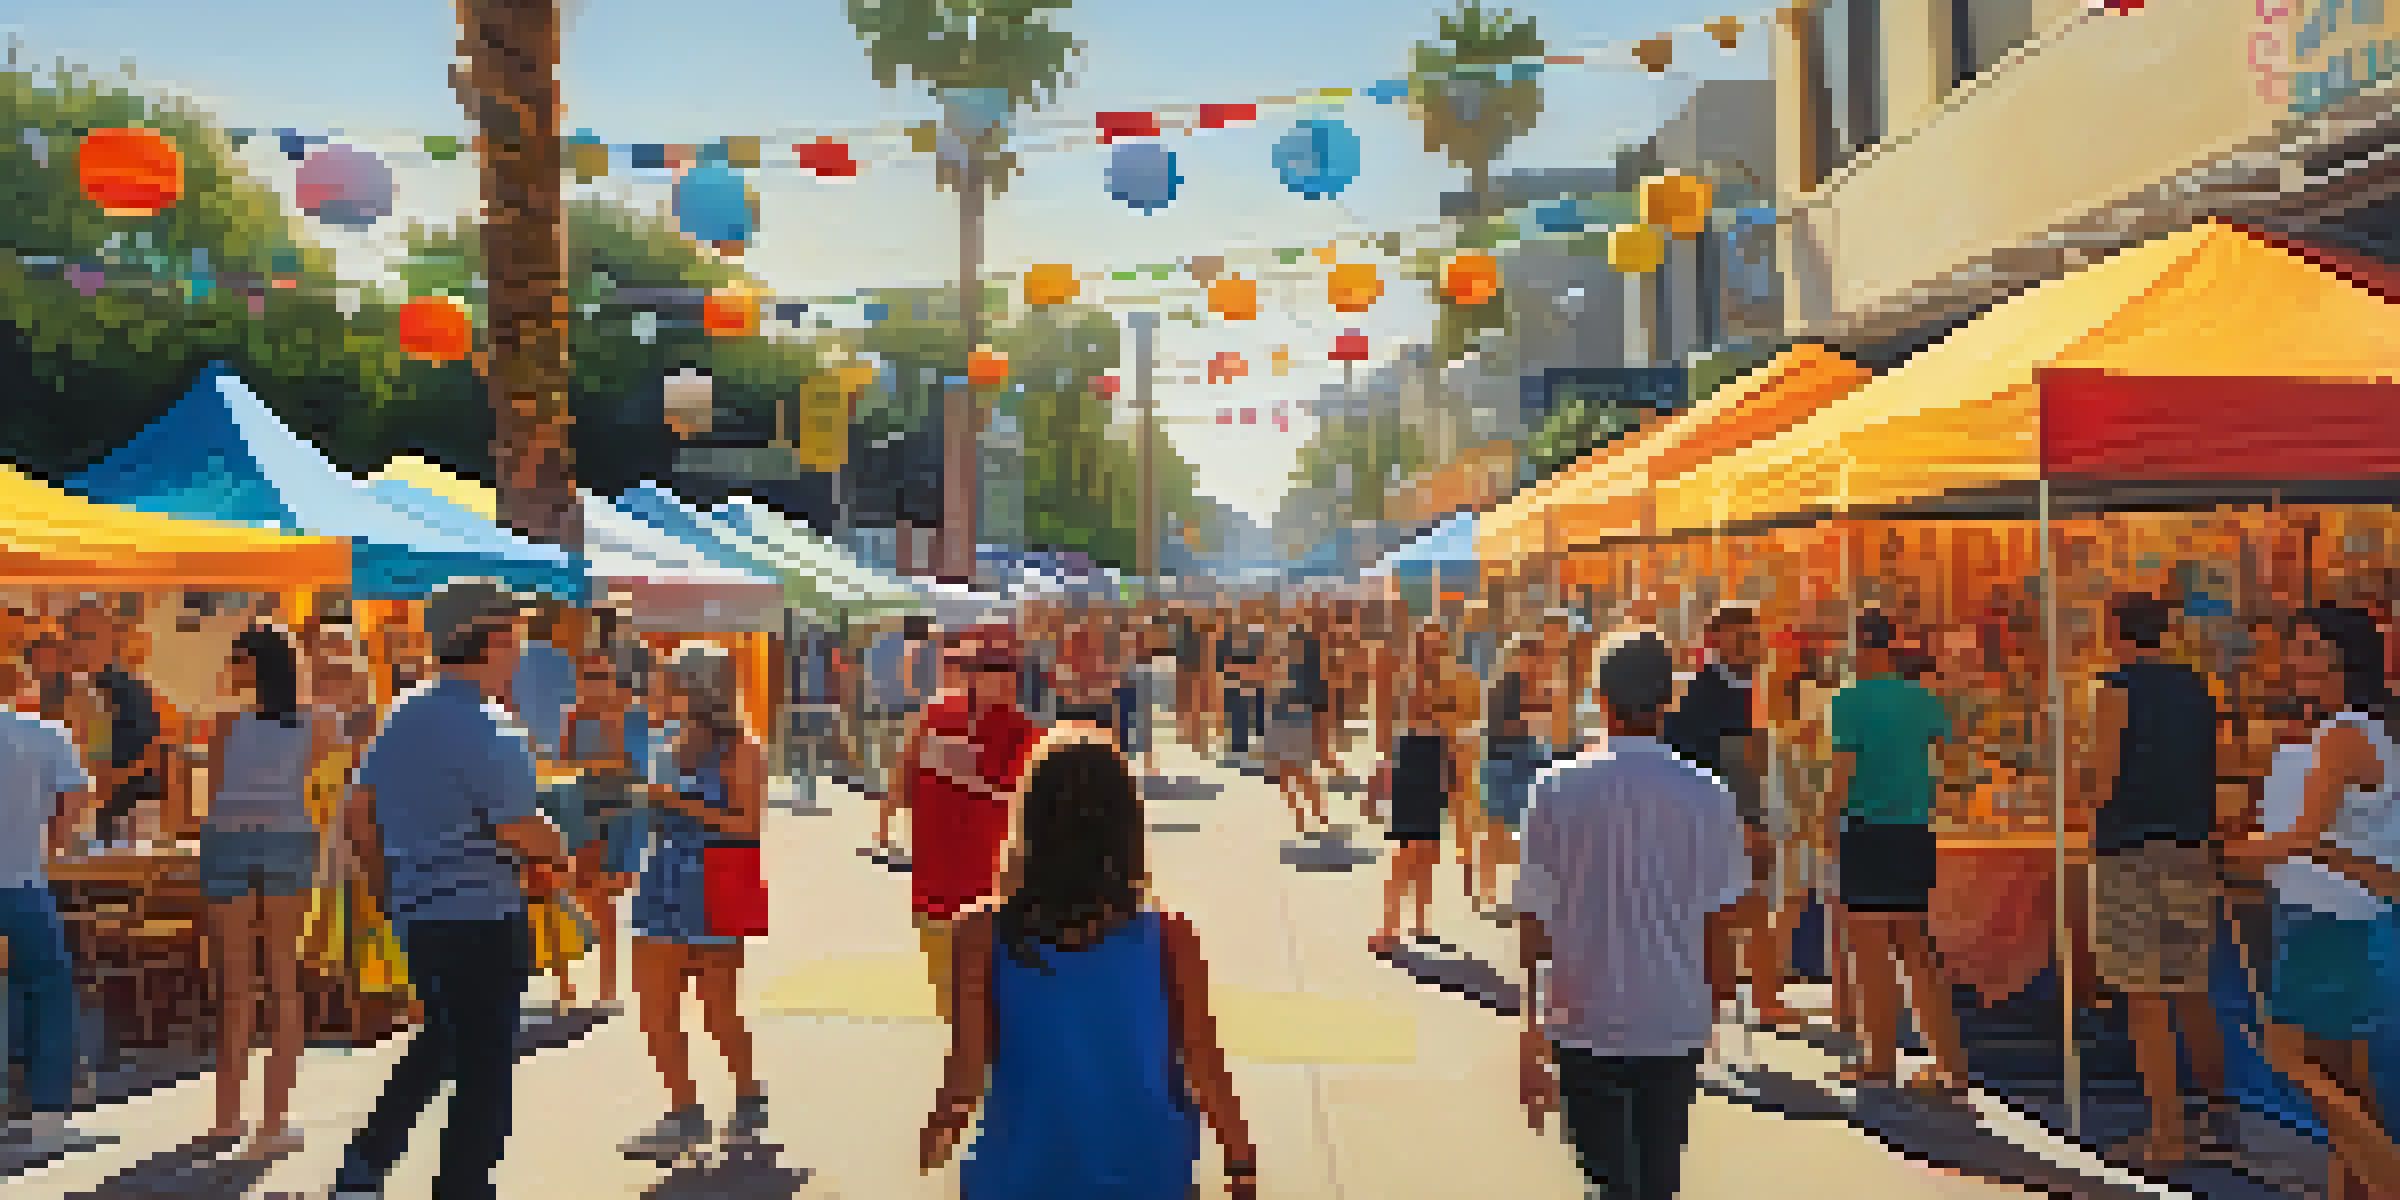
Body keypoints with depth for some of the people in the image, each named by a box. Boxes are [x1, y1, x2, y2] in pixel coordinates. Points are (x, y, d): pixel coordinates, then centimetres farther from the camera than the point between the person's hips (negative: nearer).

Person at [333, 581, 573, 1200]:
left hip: (416, 912, 9)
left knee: (443, 1038, 24)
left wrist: (393, 883, 23)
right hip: (483, 917, -9)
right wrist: (555, 856, 1)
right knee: (484, 1067, 5)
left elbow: (358, 813, 13)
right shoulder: (489, 729, -18)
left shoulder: (401, 715, 8)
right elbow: (522, 833, -20)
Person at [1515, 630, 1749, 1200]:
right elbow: (1720, 917, 2)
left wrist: (1532, 1019, 4)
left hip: (1584, 1022, -1)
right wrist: (1711, 1007, 16)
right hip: (1676, 1021, 2)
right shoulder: (1707, 794, -5)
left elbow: (1533, 915, -5)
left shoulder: (1556, 789, -8)